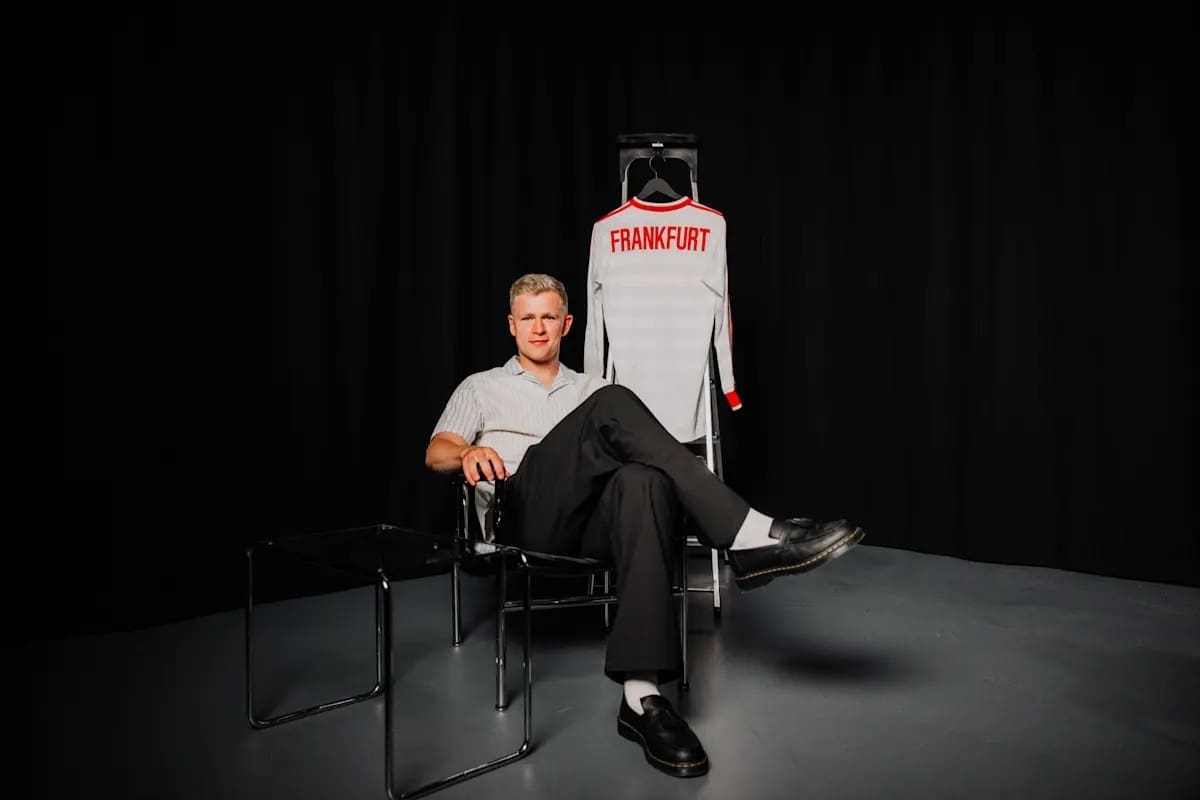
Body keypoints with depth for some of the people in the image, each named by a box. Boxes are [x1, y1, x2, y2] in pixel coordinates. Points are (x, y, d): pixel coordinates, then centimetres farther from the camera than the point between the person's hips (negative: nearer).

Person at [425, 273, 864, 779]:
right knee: (612, 405, -26)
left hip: (589, 521, 2)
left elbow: (626, 450, 18)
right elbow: (436, 453, 9)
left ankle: (642, 696, -44)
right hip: (523, 515, -2)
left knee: (643, 483, -37)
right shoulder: (480, 388, 24)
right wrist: (469, 453, -16)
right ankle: (749, 536, -35)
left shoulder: (590, 389, 30)